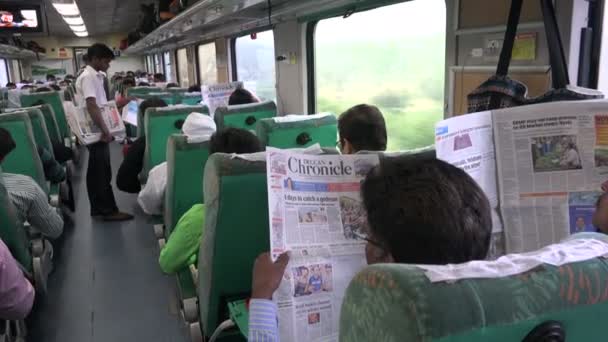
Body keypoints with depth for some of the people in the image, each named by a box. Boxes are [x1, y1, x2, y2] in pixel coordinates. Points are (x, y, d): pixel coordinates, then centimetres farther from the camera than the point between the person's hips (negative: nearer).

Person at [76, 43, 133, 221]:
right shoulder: (89, 77, -16)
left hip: (96, 132, 10)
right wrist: (105, 130, -27)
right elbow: (92, 106, -25)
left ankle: (98, 208, 23)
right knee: (102, 172, -3)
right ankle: (109, 211, 4)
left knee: (97, 171, 14)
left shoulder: (95, 76, 13)